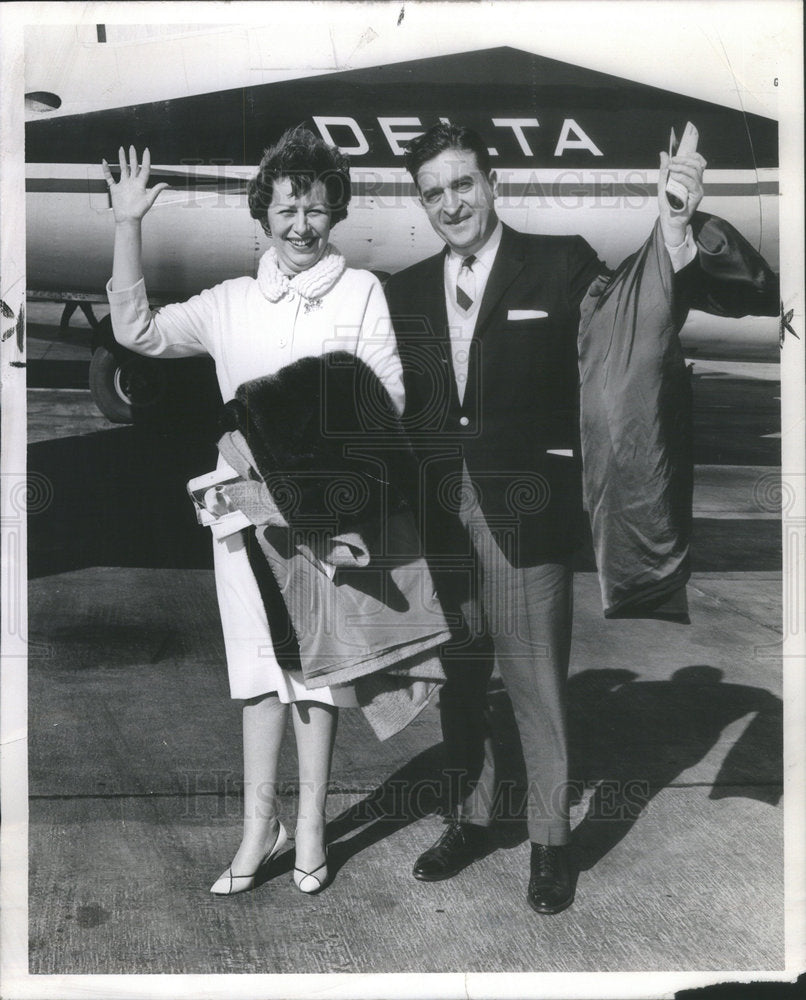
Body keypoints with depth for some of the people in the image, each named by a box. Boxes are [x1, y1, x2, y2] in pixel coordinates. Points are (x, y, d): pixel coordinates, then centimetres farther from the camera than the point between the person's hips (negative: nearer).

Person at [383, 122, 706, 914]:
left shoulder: (561, 264, -1)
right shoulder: (405, 291, 10)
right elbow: (394, 404, 7)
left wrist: (673, 230, -19)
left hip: (525, 511, -4)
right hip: (437, 513, 4)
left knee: (535, 680, 3)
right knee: (456, 677, 15)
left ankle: (550, 839, 22)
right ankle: (469, 818, 34)